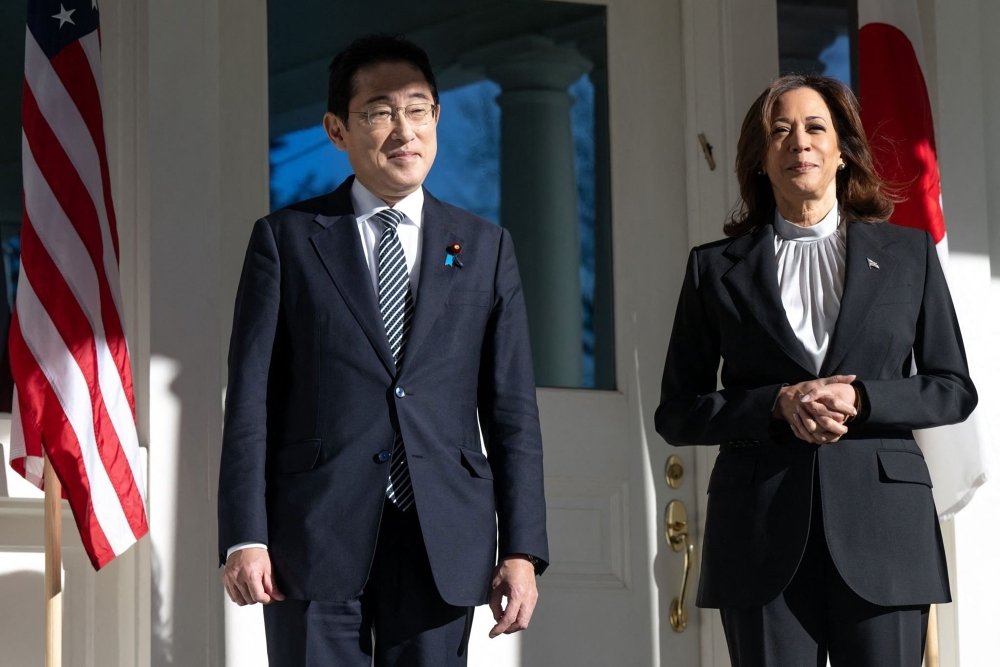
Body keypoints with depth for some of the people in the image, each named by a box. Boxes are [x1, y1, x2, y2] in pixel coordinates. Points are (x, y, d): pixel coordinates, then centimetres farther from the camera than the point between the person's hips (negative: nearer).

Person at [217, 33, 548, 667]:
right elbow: (251, 401, 1)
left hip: (443, 543, 2)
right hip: (316, 537, -1)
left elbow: (512, 412, 8)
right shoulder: (286, 240, 6)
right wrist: (245, 537, -7)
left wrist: (521, 549, 0)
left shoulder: (486, 247, 11)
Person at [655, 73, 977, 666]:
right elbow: (677, 413, 8)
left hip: (881, 526, 0)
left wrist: (859, 400, -8)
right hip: (764, 536, 0)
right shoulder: (716, 268, 10)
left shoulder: (908, 253, 12)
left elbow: (954, 389, 10)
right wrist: (778, 405, -9)